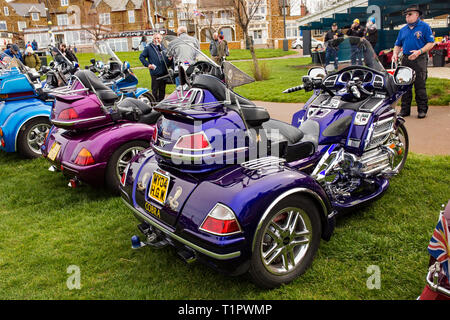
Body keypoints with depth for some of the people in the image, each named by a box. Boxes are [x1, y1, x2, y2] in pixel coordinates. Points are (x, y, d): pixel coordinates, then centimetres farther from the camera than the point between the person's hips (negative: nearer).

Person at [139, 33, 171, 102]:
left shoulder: (163, 47, 15)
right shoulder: (149, 48, 1)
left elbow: (167, 58, 25)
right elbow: (141, 57, 4)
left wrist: (169, 59, 1)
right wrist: (147, 64, -6)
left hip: (164, 72, 5)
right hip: (155, 73, -4)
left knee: (162, 89, 11)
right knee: (155, 89, -2)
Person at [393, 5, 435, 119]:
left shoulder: (424, 26, 1)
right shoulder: (403, 30, 16)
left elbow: (431, 43, -4)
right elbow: (398, 44, 21)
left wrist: (419, 51, -17)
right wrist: (395, 53, 1)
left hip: (420, 59, -5)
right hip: (406, 59, 5)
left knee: (420, 86, -4)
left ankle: (422, 109, 4)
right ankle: (405, 109, 11)